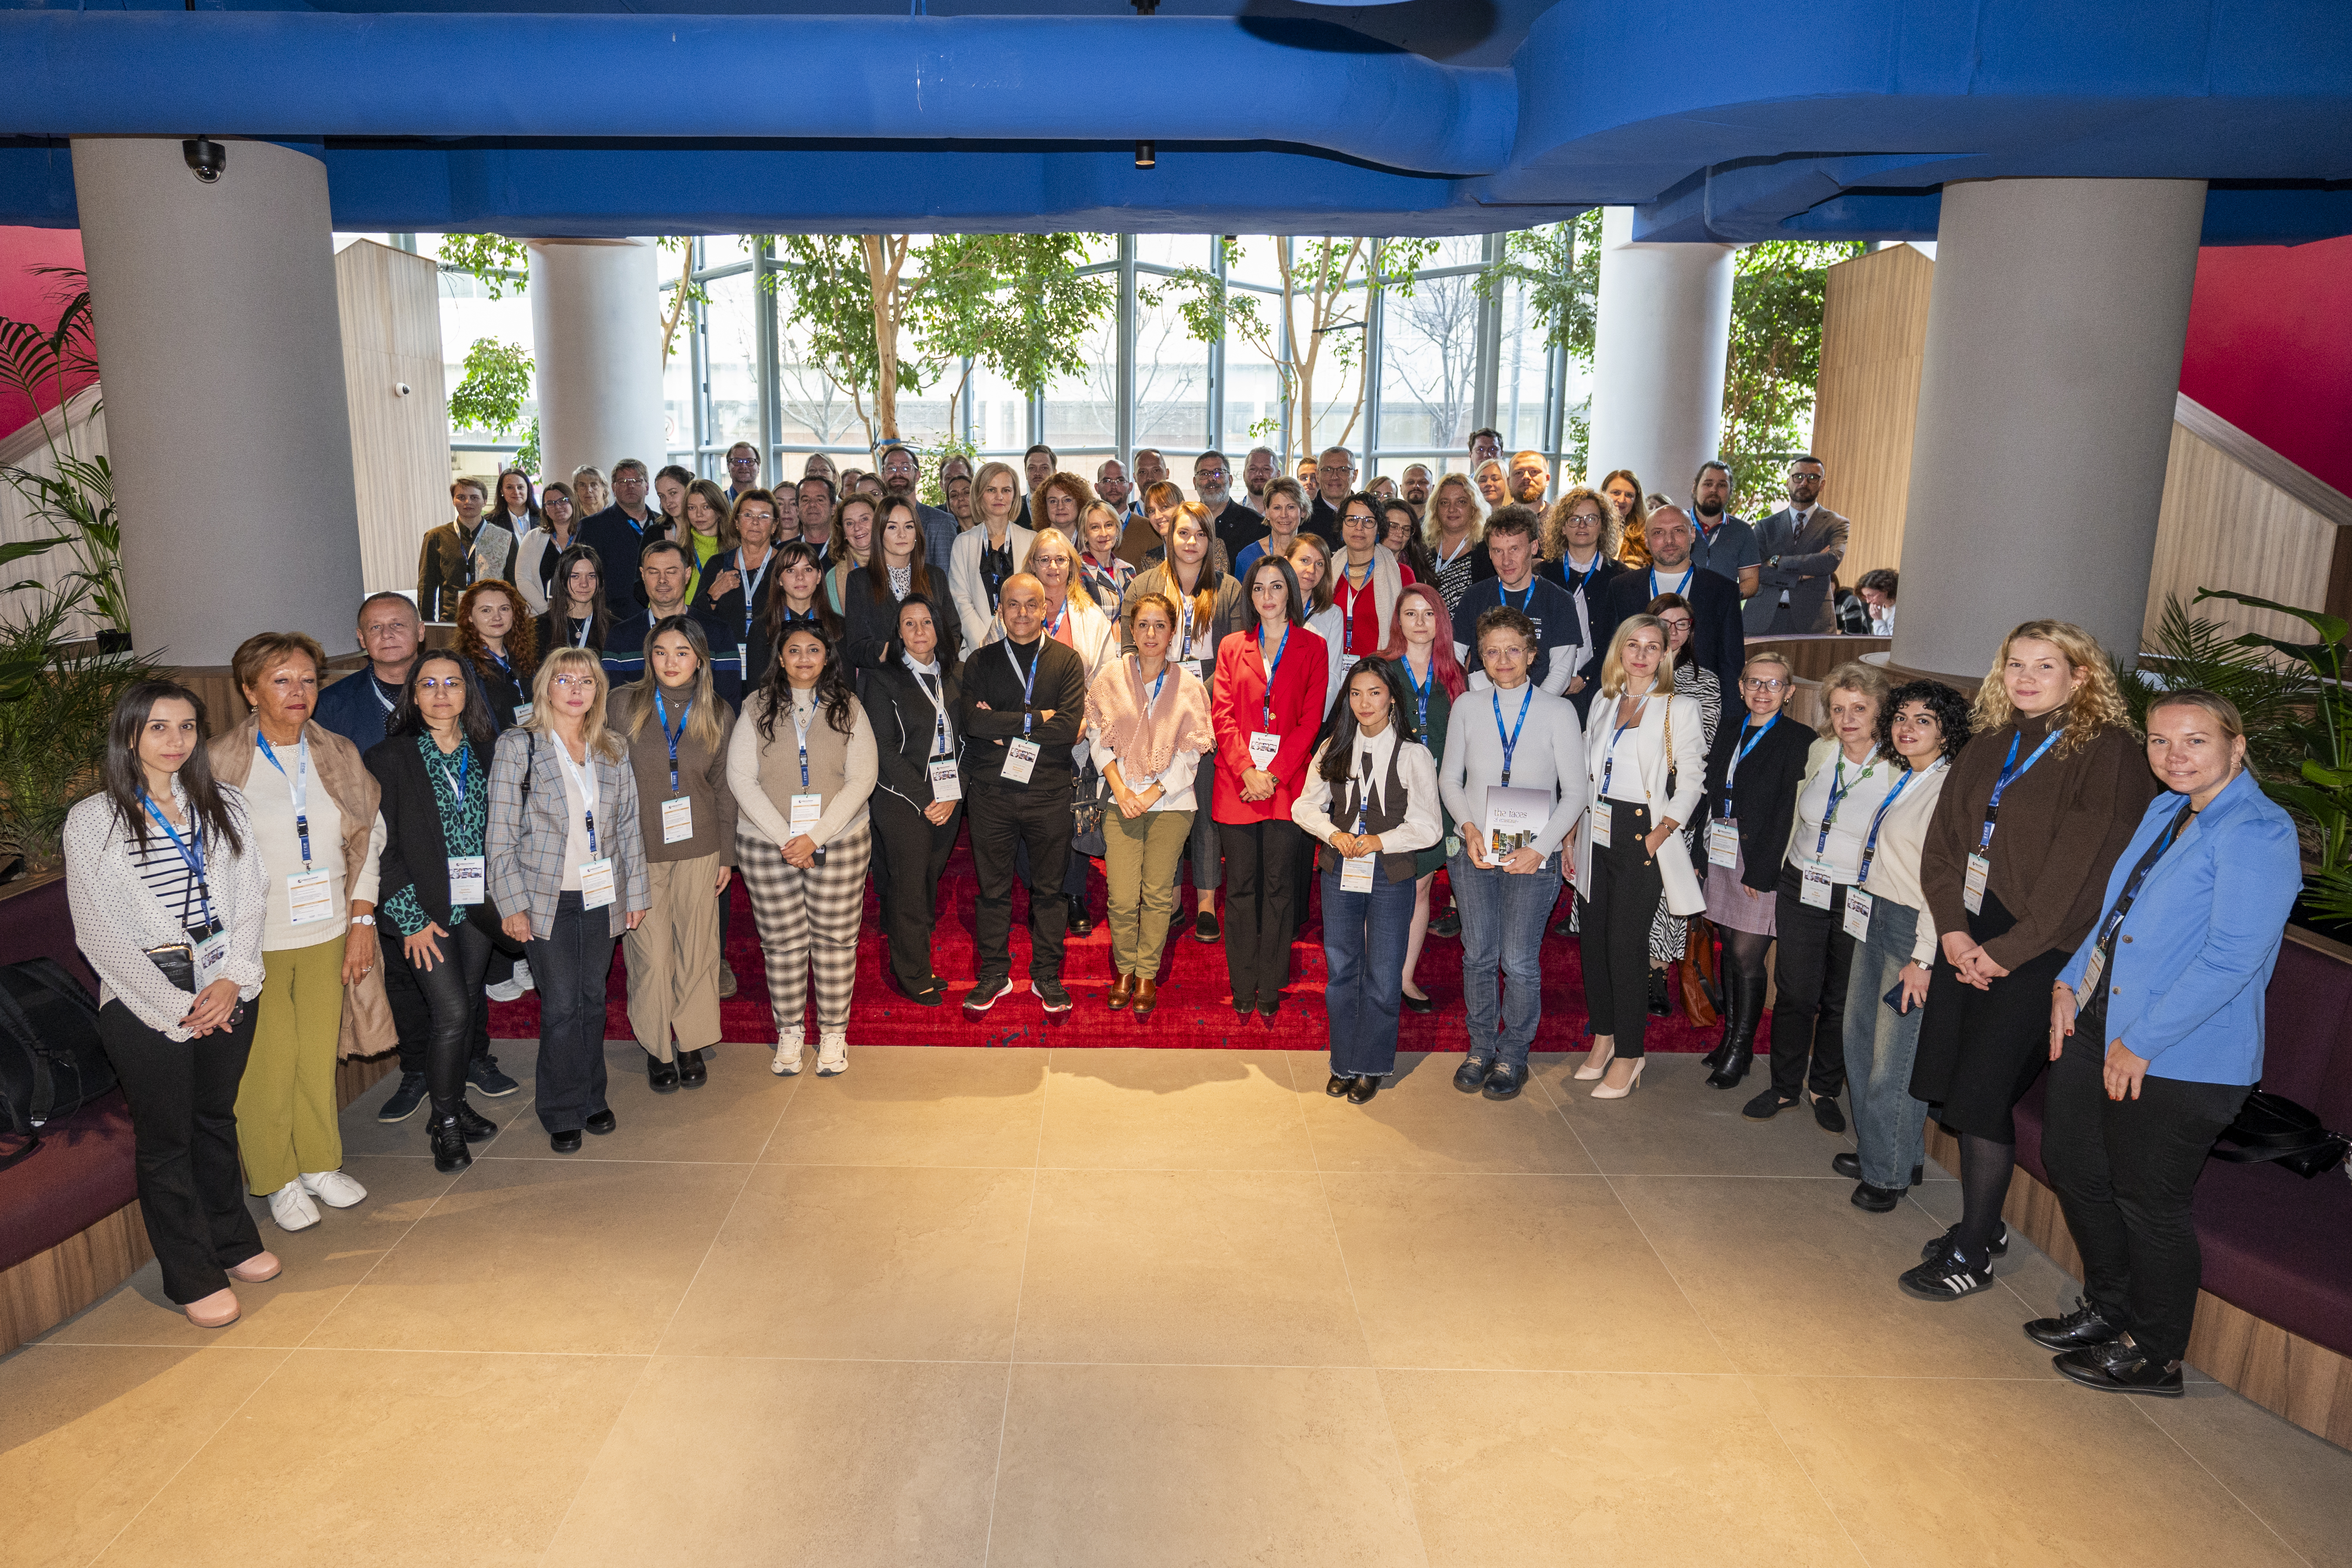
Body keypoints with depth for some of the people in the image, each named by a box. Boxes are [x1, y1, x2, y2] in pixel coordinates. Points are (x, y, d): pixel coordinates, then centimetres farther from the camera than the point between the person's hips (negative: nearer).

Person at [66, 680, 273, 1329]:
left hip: (227, 991, 3)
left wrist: (232, 980, -10)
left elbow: (252, 897, 3)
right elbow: (98, 932, -8)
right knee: (166, 1137, 7)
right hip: (145, 1002, -3)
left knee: (217, 1118, 17)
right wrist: (175, 1007, -10)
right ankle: (193, 1277, 20)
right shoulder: (93, 819, -6)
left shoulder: (223, 806, 5)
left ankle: (234, 1241, 35)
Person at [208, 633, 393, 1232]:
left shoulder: (340, 757, 5)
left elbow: (368, 841, 10)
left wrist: (362, 919, 4)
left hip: (328, 935, 4)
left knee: (319, 1057, 12)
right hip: (254, 943, -3)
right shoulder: (219, 763, -7)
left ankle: (321, 1164, 30)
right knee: (266, 1065, 2)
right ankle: (277, 1180, 21)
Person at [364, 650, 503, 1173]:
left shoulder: (487, 753, 6)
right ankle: (445, 1125, 8)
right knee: (452, 1012, -8)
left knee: (468, 1008, 11)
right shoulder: (388, 757, -5)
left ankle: (454, 1105, 28)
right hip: (425, 909, -4)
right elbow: (382, 846, -7)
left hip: (478, 905, 4)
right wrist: (412, 918, -11)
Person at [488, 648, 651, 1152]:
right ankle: (563, 1114, 15)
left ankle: (592, 1099, 26)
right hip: (548, 899, -3)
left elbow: (629, 825, 11)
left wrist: (637, 891, 8)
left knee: (593, 999, 11)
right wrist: (513, 904, -10)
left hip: (602, 897, 4)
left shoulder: (614, 749, 8)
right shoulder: (518, 746, -4)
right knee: (561, 1007, 0)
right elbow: (501, 832, -6)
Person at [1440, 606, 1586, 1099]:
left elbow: (1575, 792, -2)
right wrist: (1469, 827, -9)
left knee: (1519, 961, -2)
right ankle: (1480, 1049, 23)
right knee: (1478, 955, 7)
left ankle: (1512, 1058, 15)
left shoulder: (1558, 711, -1)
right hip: (1473, 851, 2)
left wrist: (1539, 848, -12)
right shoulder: (1467, 707, 5)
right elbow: (1450, 779, 9)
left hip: (1533, 854, -2)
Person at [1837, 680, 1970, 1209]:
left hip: (1913, 929, -9)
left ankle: (1891, 1172, 15)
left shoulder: (1951, 789, -15)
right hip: (1874, 922, 9)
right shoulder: (1904, 782, 12)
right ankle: (1874, 1150, 30)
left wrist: (1922, 959, -19)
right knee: (1860, 1037, 15)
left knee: (1893, 1057, 0)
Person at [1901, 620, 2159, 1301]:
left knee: (1981, 1093, -5)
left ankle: (1973, 1255, 10)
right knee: (1951, 1085, 7)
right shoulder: (1989, 747, 12)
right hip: (1969, 940, 6)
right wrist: (1953, 926, -3)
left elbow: (2083, 866, -14)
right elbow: (1943, 840, 10)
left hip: (2038, 952, -6)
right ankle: (1982, 1222, 26)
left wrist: (2009, 950, -14)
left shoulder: (2108, 752, -8)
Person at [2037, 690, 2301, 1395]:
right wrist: (2070, 982, 9)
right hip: (2098, 1026, 9)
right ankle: (2107, 1310, 37)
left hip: (2178, 1060, -8)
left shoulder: (2258, 834, -17)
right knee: (2072, 1165, 17)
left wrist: (2142, 1043, -21)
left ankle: (2153, 1356, 25)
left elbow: (2232, 958, -23)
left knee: (2148, 1202, 5)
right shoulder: (2165, 810, 11)